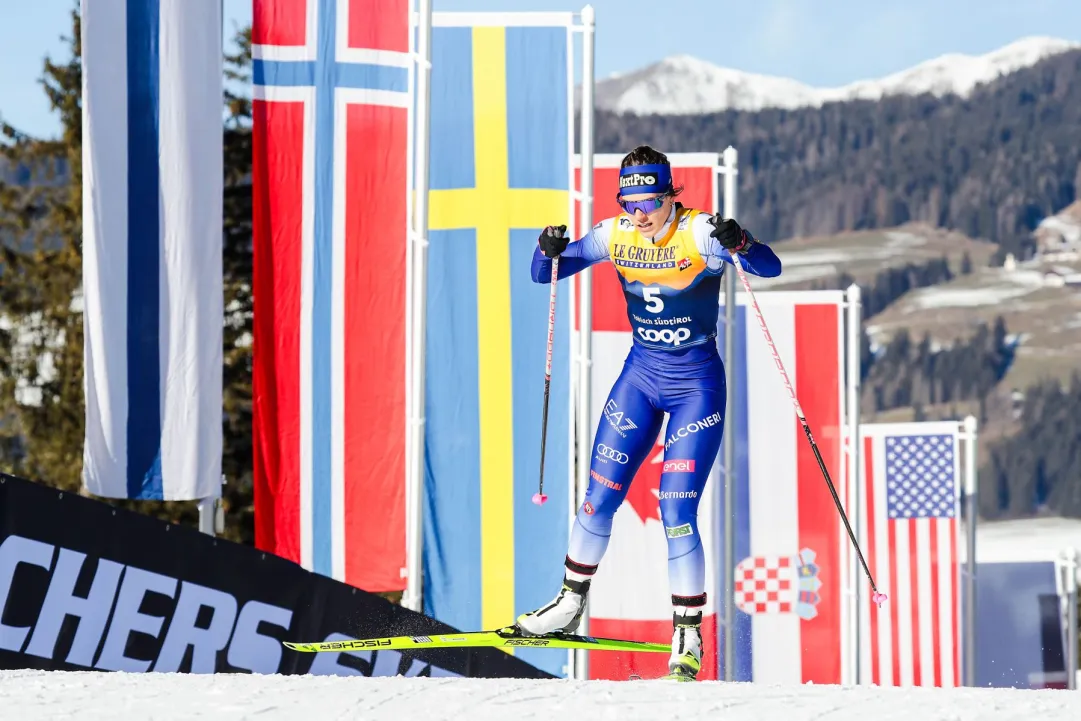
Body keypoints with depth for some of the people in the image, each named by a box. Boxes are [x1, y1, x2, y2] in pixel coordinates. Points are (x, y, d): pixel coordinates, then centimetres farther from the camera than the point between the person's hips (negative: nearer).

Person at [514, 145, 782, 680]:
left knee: (676, 512, -11)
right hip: (640, 375, 5)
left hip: (697, 384, -4)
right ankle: (570, 603, 24)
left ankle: (689, 635, -1)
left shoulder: (700, 233, -18)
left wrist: (738, 243, -49)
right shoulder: (614, 235, -5)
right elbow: (544, 274, 2)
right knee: (600, 496, 5)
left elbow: (770, 268, -28)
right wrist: (549, 250, -22)